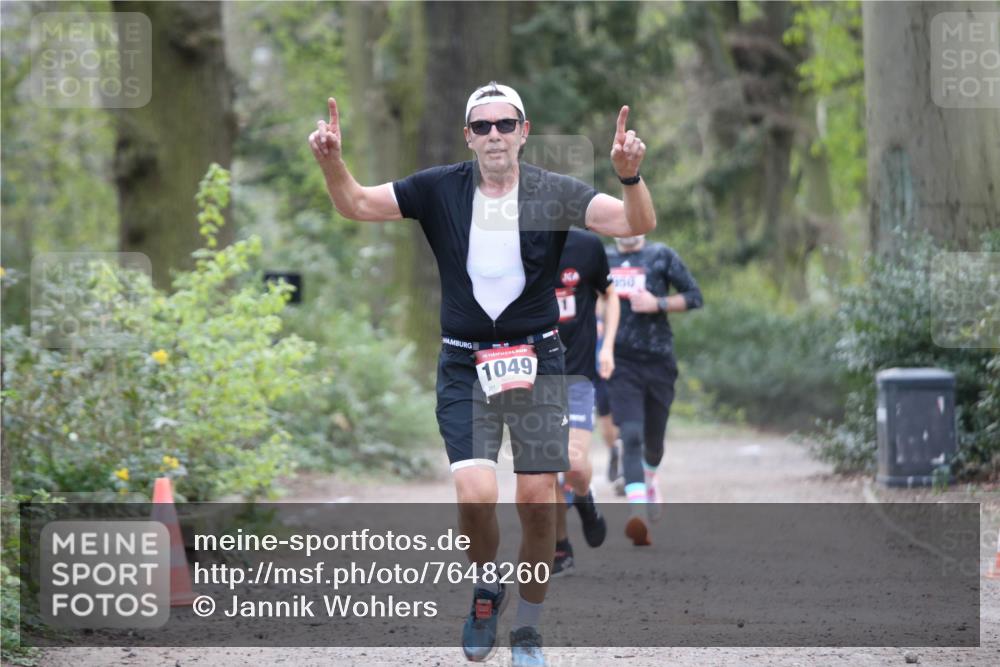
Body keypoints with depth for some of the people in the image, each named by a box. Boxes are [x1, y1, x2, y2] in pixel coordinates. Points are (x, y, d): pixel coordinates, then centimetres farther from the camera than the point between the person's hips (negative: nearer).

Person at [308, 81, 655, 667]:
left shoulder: (554, 193, -4)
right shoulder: (440, 190, -1)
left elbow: (636, 224, -13)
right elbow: (357, 205, -1)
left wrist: (631, 177, -33)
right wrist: (332, 161, -20)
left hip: (537, 361, 0)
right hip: (465, 366, 0)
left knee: (538, 503, 0)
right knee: (476, 496, -17)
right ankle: (489, 587, 15)